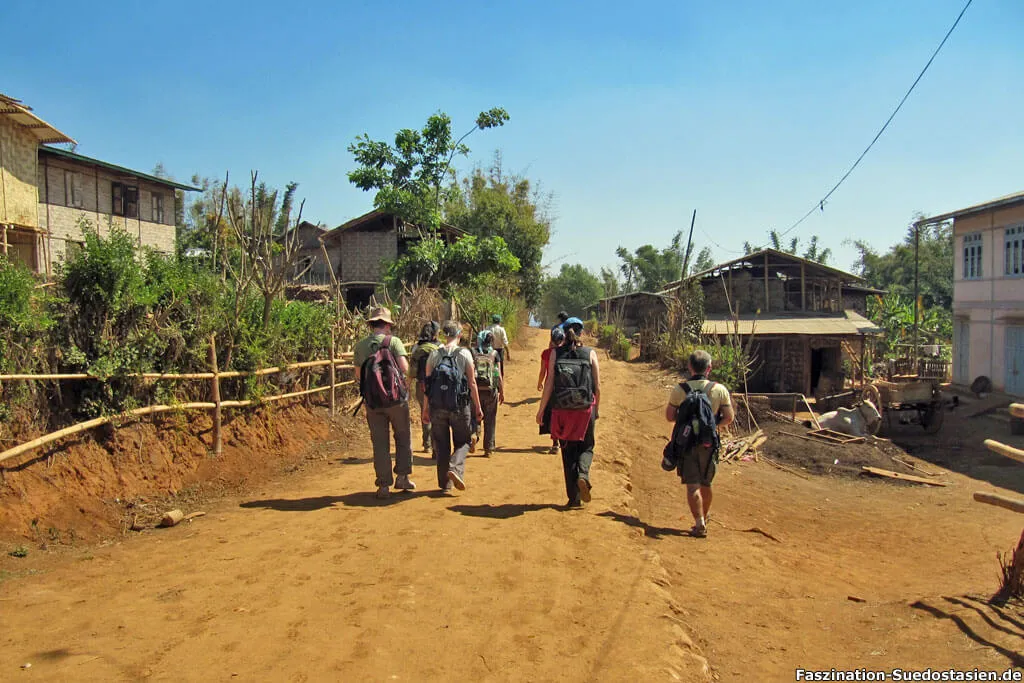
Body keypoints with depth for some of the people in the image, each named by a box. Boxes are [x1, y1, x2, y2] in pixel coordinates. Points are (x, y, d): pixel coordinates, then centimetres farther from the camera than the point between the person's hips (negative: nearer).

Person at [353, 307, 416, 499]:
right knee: (403, 436, 15)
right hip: (396, 398, -2)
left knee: (380, 443, 8)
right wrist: (400, 376, 7)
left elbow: (359, 374, 8)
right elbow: (405, 368, -15)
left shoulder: (360, 346, 5)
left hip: (372, 402, 3)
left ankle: (384, 485, 10)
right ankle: (402, 476, 14)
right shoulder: (394, 341, -5)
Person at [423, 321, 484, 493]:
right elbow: (472, 383, -4)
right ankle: (455, 468, -12)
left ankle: (445, 484, 15)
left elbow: (428, 384, 3)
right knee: (462, 442, 13)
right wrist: (477, 407, 4)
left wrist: (426, 408, 11)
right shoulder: (464, 354, -4)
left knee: (441, 445, 12)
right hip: (460, 407, -2)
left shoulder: (434, 355, 2)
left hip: (437, 407, 2)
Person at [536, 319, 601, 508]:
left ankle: (574, 498, 12)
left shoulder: (556, 353, -1)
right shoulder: (590, 354, -1)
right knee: (586, 448, 18)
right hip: (585, 409, -1)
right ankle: (582, 475, -12)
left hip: (562, 411, 1)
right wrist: (596, 409, 15)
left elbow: (549, 385, -4)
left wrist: (541, 410, 4)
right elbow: (598, 387, 0)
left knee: (568, 453, 11)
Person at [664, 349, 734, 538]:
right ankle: (703, 520, 32)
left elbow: (669, 416, -4)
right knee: (706, 485, 17)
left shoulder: (679, 389, -7)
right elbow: (729, 418, -3)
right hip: (709, 443, 2)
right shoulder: (720, 390, -4)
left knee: (692, 485, -1)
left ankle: (700, 525, -10)